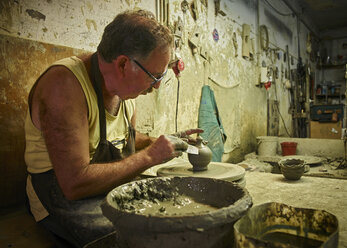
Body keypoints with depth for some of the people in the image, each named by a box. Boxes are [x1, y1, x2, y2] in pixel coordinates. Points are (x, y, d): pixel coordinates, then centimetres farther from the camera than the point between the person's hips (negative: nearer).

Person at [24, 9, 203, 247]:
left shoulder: (124, 84, 0)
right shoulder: (64, 84, -25)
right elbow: (75, 184, -30)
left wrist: (162, 143, 0)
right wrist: (150, 156, -23)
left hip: (117, 190, 7)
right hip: (69, 202, -7)